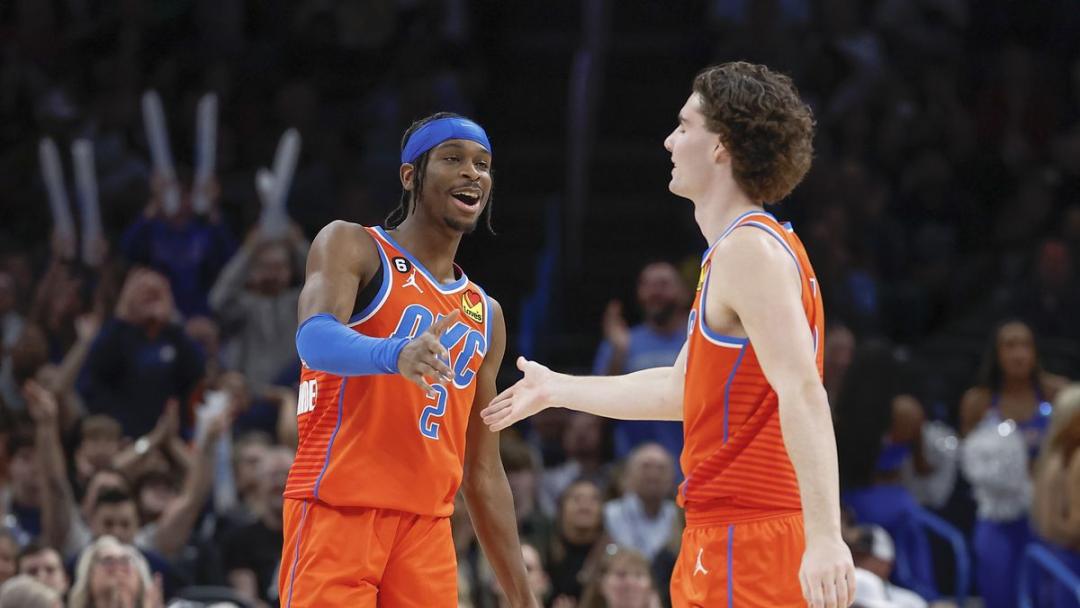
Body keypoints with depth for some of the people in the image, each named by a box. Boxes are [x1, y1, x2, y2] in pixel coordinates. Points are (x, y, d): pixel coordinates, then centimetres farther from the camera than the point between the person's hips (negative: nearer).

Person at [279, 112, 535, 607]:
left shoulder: (484, 315, 20)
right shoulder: (351, 246, 2)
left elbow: (483, 474, 21)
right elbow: (314, 337, -20)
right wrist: (395, 354, -42)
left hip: (428, 529, 6)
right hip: (338, 510, -6)